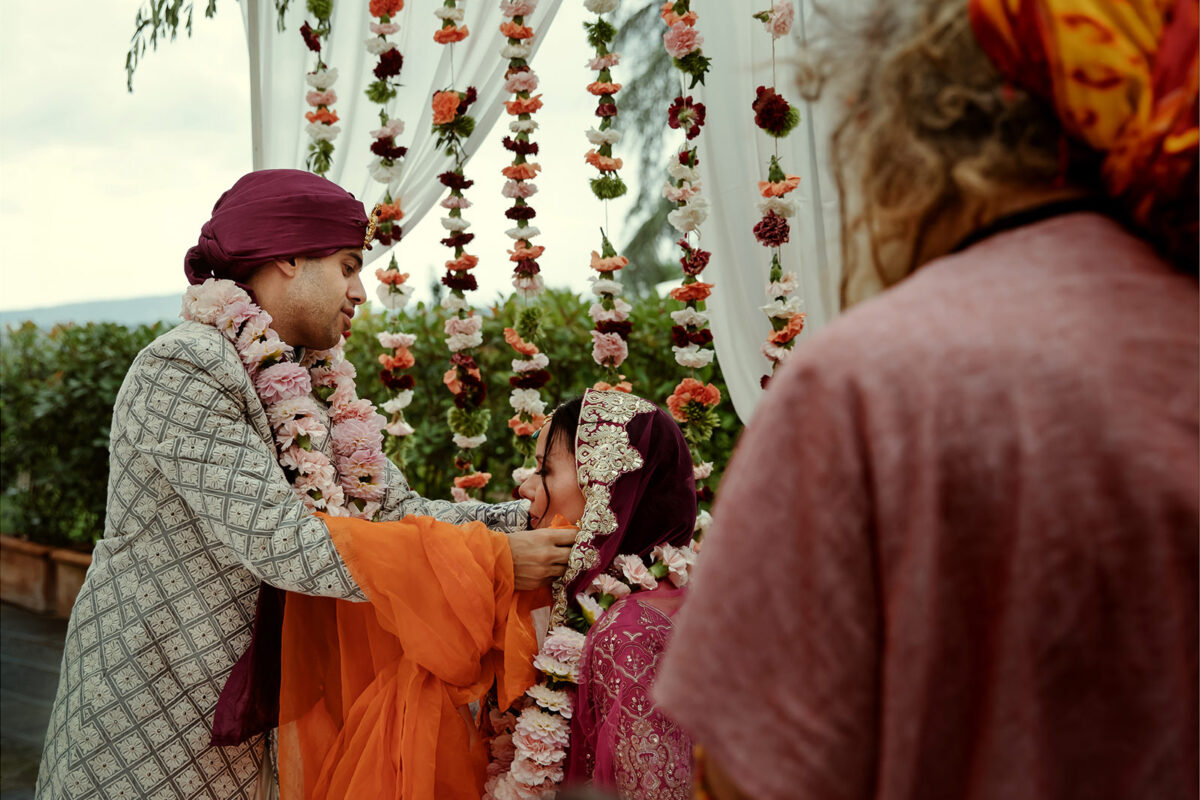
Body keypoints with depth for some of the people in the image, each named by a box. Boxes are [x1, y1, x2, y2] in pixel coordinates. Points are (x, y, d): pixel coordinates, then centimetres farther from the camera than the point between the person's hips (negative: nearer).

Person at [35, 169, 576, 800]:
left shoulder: (311, 383, 5)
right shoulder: (184, 370, -21)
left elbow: (397, 509, -1)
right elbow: (278, 543, -29)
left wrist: (529, 518, -15)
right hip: (153, 710, -7)